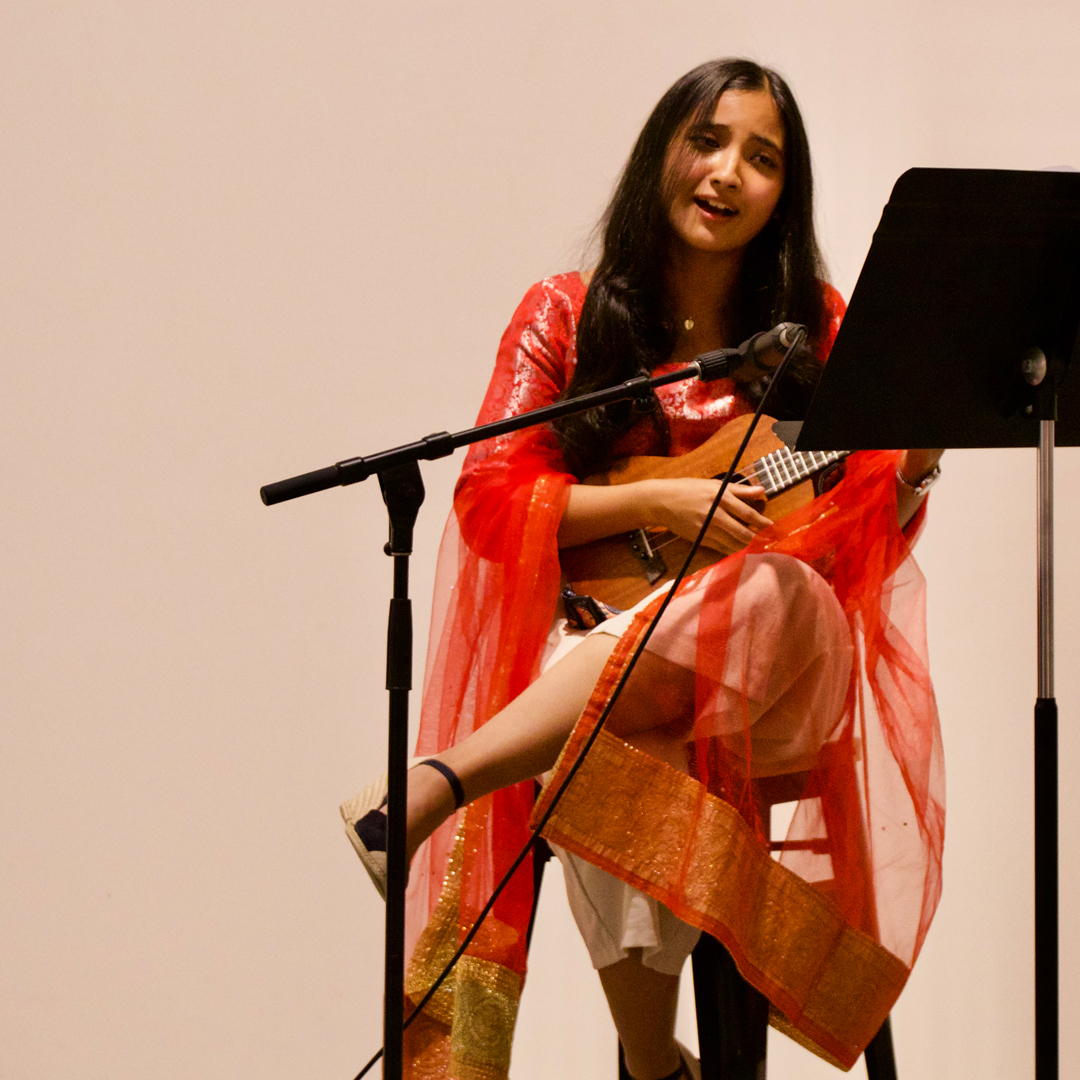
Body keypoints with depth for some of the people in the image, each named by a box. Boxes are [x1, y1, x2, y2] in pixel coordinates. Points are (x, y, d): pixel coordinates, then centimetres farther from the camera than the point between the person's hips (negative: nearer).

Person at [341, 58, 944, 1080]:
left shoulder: (814, 326, 13)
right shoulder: (566, 318, 8)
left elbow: (864, 534, 12)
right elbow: (487, 498, -1)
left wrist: (917, 461, -9)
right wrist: (661, 501, -11)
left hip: (777, 671, 1)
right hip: (595, 639, -1)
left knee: (770, 592, -37)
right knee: (605, 756, -37)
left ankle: (427, 789, -39)